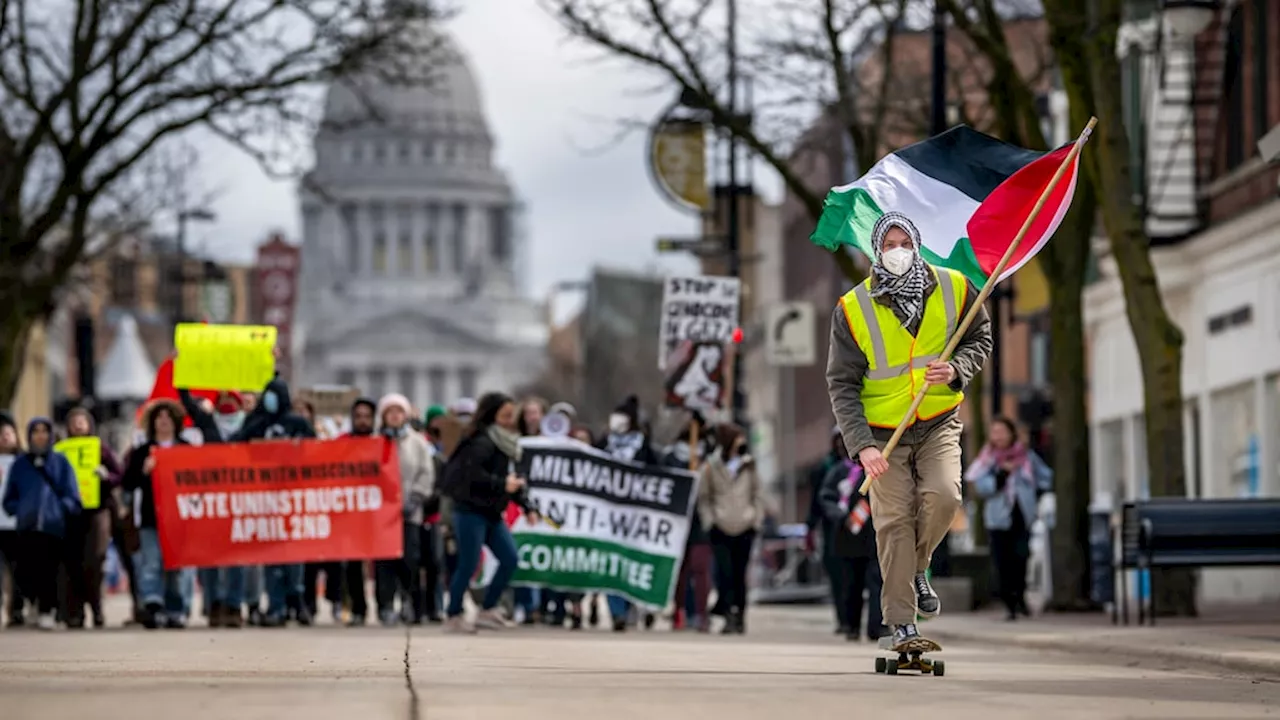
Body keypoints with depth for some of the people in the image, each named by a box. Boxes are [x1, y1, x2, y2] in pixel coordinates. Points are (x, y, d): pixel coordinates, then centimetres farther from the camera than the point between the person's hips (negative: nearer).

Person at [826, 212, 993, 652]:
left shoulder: (953, 289, -4)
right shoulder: (853, 310, -10)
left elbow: (980, 338, 12)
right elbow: (842, 385, -8)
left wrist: (956, 369, -12)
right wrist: (862, 445, -20)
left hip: (939, 422, 1)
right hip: (883, 431, -1)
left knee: (943, 496, -20)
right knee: (894, 520, -5)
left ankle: (917, 569, 10)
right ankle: (900, 624, 4)